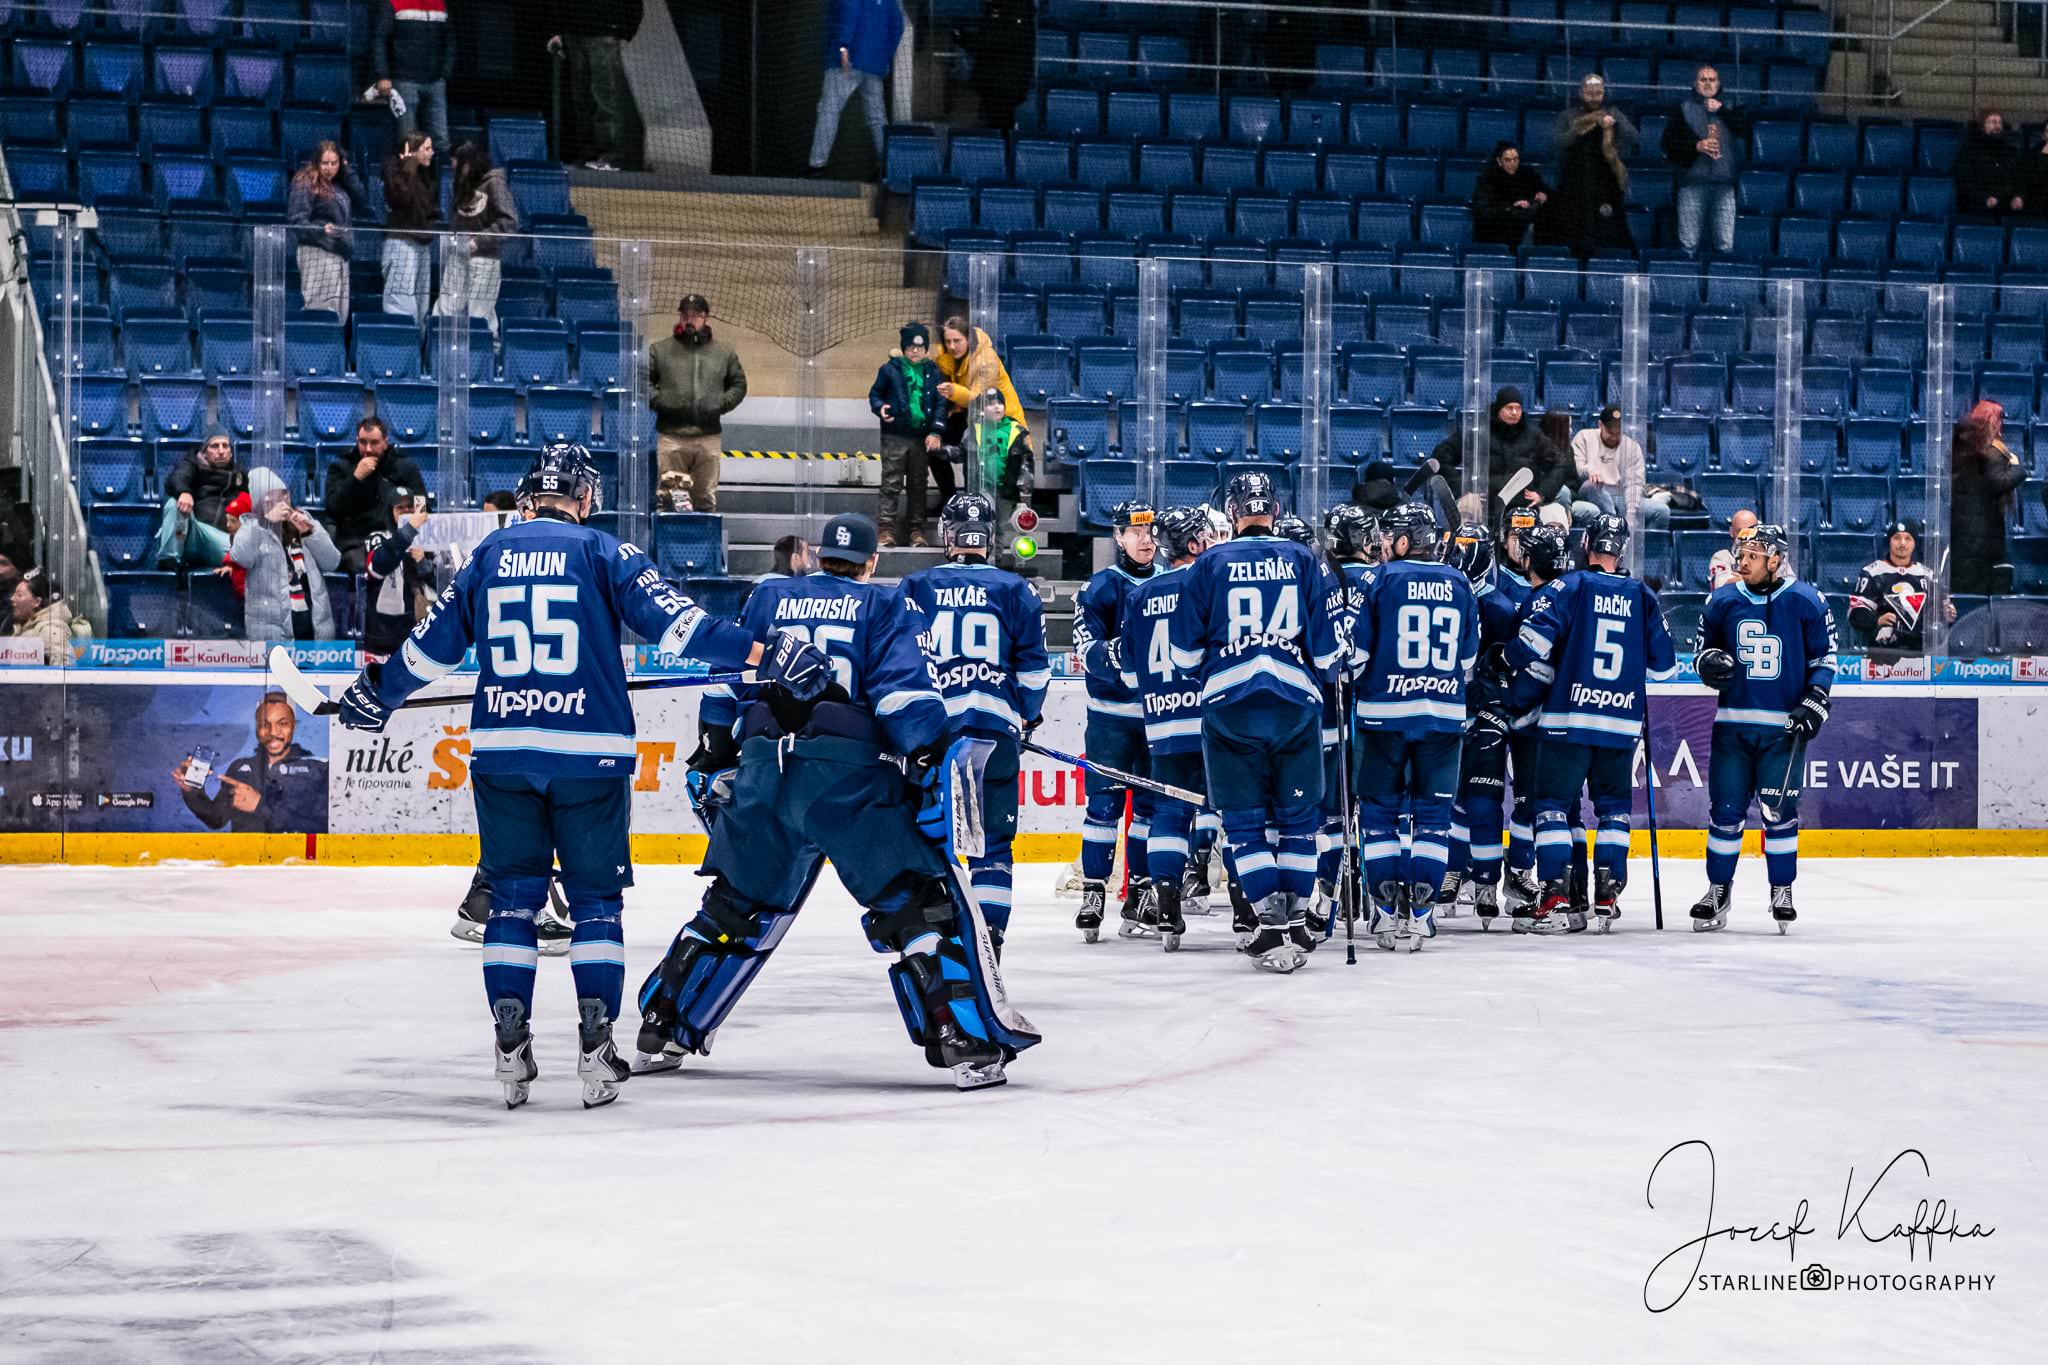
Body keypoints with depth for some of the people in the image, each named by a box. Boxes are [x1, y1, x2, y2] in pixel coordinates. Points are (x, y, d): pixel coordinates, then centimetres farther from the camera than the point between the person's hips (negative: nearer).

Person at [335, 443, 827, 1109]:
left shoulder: (489, 555, 9)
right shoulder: (603, 553, -1)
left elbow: (434, 642, 15)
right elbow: (672, 619, -10)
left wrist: (379, 691, 31)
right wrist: (764, 654, -10)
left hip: (501, 749, 3)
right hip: (589, 752, -2)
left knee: (513, 896, 11)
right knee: (595, 899, 7)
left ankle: (511, 1043, 5)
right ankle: (595, 1042, 1)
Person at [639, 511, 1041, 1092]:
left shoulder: (767, 599, 20)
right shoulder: (883, 605, 9)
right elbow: (904, 687, -5)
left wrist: (712, 761, 26)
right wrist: (935, 762, -9)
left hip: (764, 772, 4)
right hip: (853, 780, -4)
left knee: (736, 907, 20)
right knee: (922, 903, -2)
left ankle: (663, 1030, 23)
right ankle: (969, 1042, -12)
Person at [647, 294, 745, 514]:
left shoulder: (724, 353, 13)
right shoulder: (659, 350, 7)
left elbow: (738, 384, 18)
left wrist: (721, 404, 2)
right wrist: (660, 401, -8)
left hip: (708, 438, 2)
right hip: (671, 437, -2)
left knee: (706, 499, 4)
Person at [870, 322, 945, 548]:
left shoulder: (932, 372, 7)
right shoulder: (890, 369, 1)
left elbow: (940, 403, 7)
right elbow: (875, 393, 10)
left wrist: (936, 432, -2)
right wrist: (880, 407, -12)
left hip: (922, 438, 3)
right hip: (894, 436, -3)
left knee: (918, 485, 8)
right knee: (891, 483, -6)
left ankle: (916, 529, 13)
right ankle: (887, 528, -7)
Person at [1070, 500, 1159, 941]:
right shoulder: (1102, 587, -4)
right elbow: (1087, 649, -13)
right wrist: (1114, 654, -29)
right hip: (1112, 713, -4)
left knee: (1151, 802, 8)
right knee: (1104, 801, -5)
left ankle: (1140, 892, 17)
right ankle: (1094, 892, 0)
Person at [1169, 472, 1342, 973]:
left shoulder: (1210, 564, 3)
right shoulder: (1305, 561, 4)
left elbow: (1186, 650, 6)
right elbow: (1328, 645, 4)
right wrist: (1323, 677, 25)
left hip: (1229, 705, -1)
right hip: (1296, 701, 1)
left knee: (1245, 819, 5)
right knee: (1297, 816, 12)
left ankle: (1271, 921, -6)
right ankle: (1296, 921, 9)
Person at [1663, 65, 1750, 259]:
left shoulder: (1729, 109, 17)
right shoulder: (1683, 109, 12)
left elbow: (1745, 130, 0)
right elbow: (1669, 142, 4)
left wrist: (1722, 110, -5)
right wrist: (1696, 146, -9)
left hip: (1724, 183, 1)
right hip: (1693, 181, -1)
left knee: (1726, 246, -4)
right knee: (1689, 245, -5)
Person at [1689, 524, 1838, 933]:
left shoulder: (1805, 601, -3)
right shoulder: (1723, 601, 4)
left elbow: (1825, 657, 4)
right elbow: (1702, 647, 15)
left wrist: (1815, 702, -6)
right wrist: (1708, 662, -9)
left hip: (1783, 727, -2)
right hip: (1732, 723, 2)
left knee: (1780, 812, -2)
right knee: (1725, 810, 1)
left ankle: (1782, 893, 11)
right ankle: (1717, 892, 12)